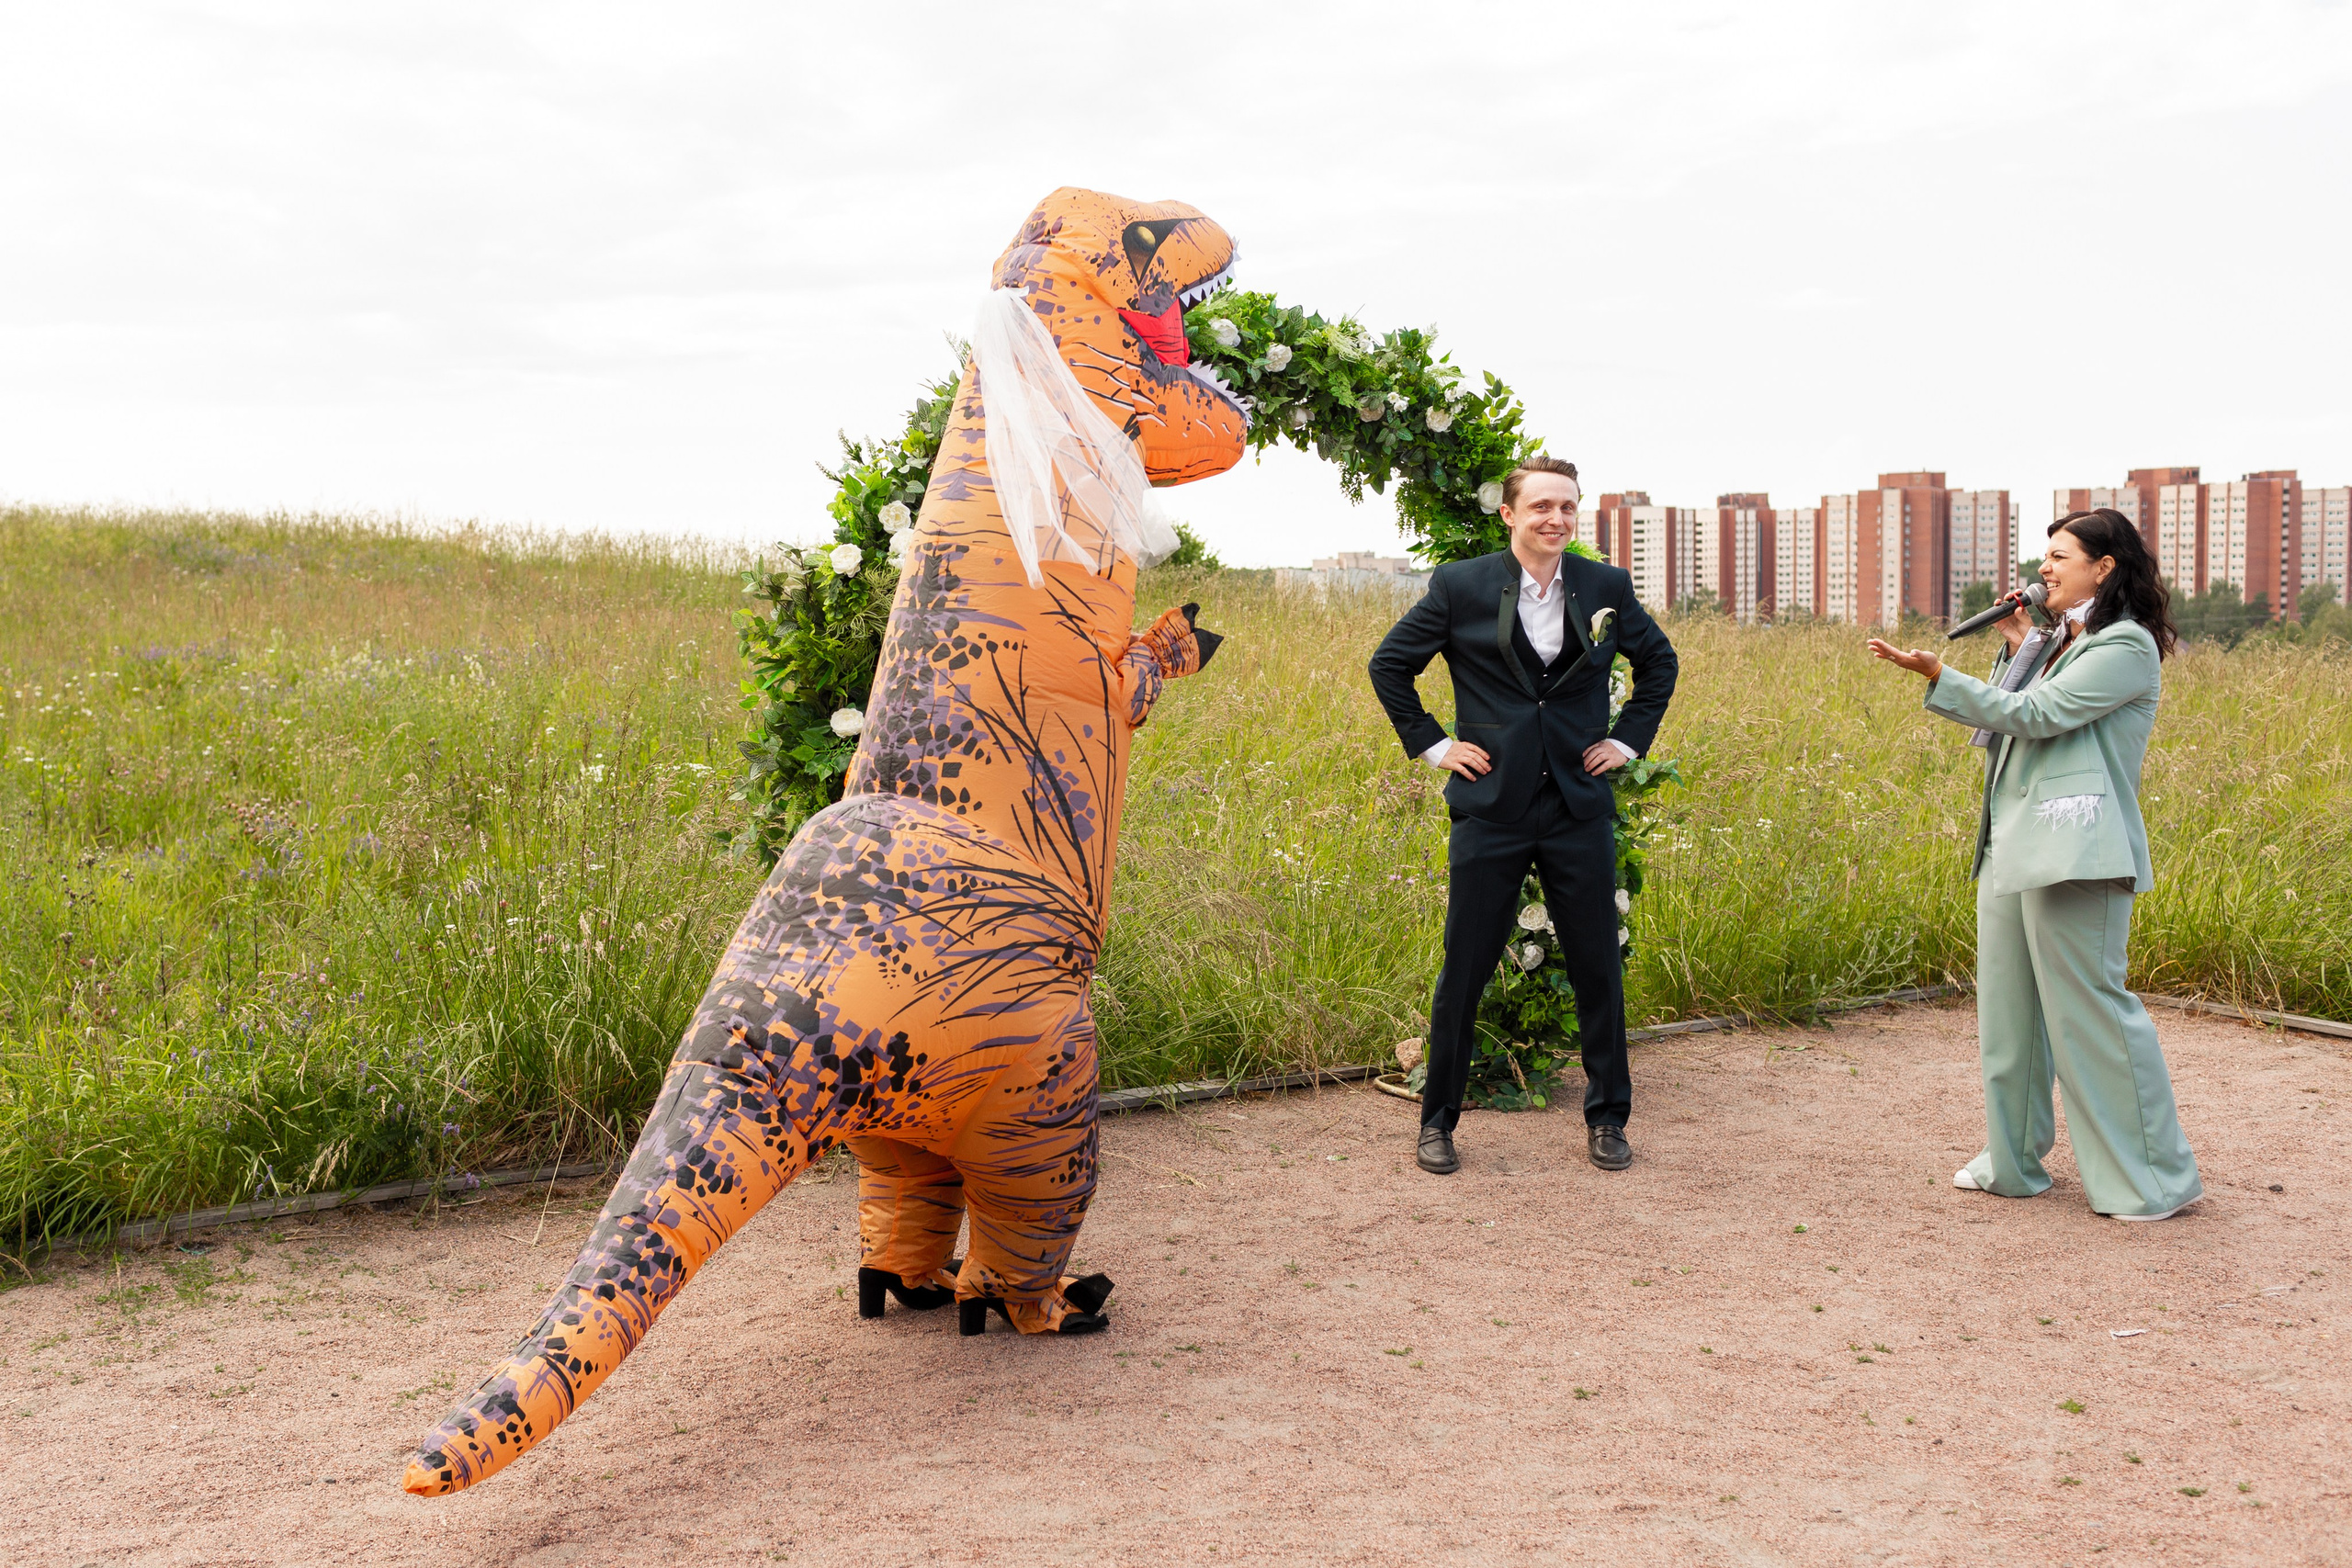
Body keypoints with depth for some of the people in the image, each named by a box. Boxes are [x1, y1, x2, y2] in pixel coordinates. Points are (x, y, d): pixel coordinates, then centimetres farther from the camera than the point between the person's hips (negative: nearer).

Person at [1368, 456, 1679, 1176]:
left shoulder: (1607, 587, 4)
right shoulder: (1460, 587, -3)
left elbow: (1659, 660, 21)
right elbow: (1389, 664, 8)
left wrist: (1630, 738, 11)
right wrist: (1430, 743, 2)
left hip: (1580, 809, 2)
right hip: (1491, 809, -2)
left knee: (1599, 968, 7)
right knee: (1463, 972, 3)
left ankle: (1607, 1118, 23)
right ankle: (1437, 1121, 17)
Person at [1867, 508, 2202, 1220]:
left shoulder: (2126, 646, -7)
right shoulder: (2060, 646, 22)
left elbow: (2034, 715, -15)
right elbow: (2008, 725, 16)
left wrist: (1937, 673, -17)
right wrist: (2016, 648, 7)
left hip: (2073, 856, -9)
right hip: (2012, 850, 9)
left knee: (2090, 1008, -6)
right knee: (2008, 1010, 13)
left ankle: (2156, 1178, 5)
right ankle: (2013, 1160, 24)